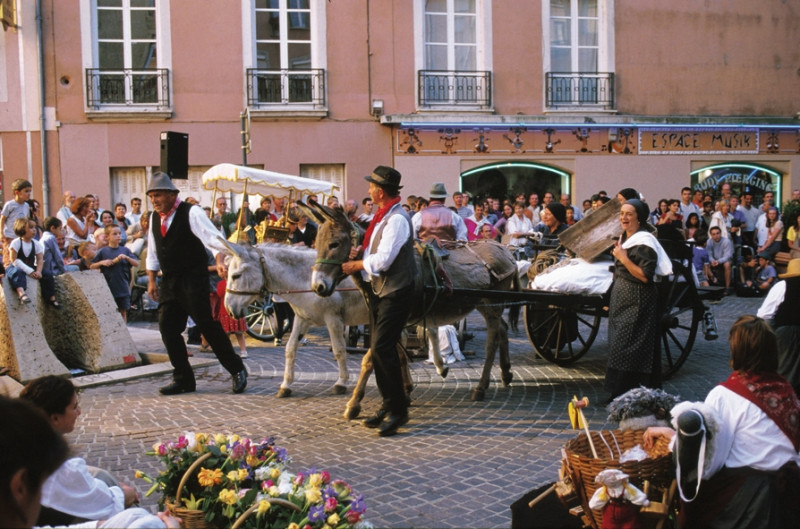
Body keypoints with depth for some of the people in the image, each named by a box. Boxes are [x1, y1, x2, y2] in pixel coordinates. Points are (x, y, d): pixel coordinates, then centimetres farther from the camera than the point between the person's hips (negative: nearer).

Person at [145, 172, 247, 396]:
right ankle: (183, 379, 13)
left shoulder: (191, 213, -10)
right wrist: (151, 280, 16)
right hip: (169, 282, 7)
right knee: (168, 327, 2)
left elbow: (213, 239, -18)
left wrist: (220, 261, -34)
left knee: (207, 325, -6)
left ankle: (237, 370, 9)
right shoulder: (154, 218, 10)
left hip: (193, 279, -7)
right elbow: (152, 253, 19)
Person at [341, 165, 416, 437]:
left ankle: (398, 410, -2)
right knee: (379, 349, 12)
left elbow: (382, 260, -23)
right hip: (378, 290, 10)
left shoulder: (397, 219, -18)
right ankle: (388, 405, 23)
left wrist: (354, 266, -10)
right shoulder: (382, 216, 12)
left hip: (395, 292, -10)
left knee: (382, 348, -12)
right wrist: (359, 252, -1)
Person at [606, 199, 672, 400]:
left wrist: (623, 258, -21)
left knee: (626, 349, -9)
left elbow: (645, 276, -22)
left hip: (637, 305, -9)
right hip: (621, 301, 9)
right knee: (618, 347, 11)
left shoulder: (644, 242, -15)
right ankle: (619, 396, 18)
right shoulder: (624, 238, 13)